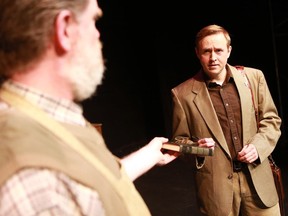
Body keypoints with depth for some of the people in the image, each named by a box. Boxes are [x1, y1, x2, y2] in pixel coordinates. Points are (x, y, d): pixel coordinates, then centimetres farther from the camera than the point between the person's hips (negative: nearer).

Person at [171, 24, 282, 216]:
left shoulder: (253, 77, 3)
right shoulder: (183, 93, -4)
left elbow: (271, 119, 10)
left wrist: (258, 146, -8)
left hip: (258, 179, 2)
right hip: (216, 185, -2)